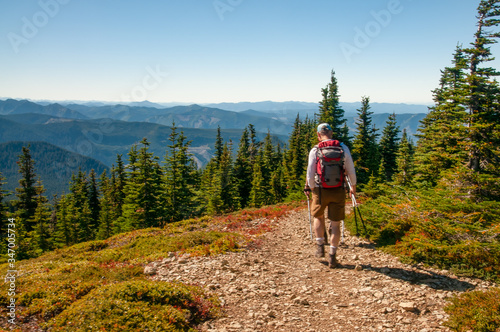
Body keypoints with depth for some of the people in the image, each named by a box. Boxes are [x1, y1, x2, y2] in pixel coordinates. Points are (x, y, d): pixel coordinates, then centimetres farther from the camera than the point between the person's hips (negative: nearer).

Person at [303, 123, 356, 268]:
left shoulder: (315, 150, -6)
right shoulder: (343, 148, -1)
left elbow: (310, 175, -6)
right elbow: (351, 171, 4)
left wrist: (311, 188, 12)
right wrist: (353, 187, 20)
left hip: (321, 191, -1)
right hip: (338, 191, 1)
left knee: (318, 216, 25)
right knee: (336, 224, 9)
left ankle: (320, 246, 23)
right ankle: (332, 256, 9)